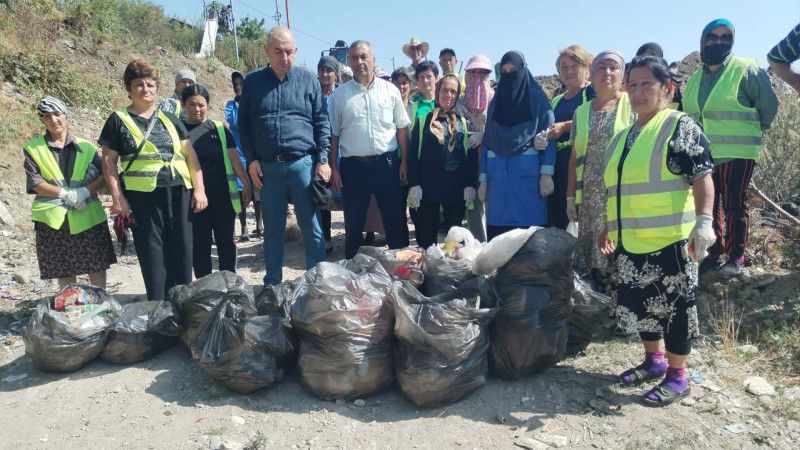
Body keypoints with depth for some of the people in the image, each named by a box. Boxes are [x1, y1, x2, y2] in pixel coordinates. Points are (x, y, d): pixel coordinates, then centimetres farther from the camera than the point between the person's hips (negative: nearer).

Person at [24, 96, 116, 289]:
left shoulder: (85, 147, 9)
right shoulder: (33, 148, 6)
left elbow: (104, 176, 2)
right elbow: (34, 182, -3)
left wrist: (86, 191, -15)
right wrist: (65, 194, -16)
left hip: (88, 216, 1)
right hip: (53, 218, 0)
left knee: (97, 265, 2)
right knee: (63, 269, 6)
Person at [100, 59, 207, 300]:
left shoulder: (169, 119, 14)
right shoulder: (118, 120, 5)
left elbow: (190, 154, 10)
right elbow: (109, 161, 2)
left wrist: (199, 189, 1)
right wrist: (117, 198, -7)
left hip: (179, 193, 3)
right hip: (142, 196, -3)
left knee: (182, 252, 5)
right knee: (153, 254, 1)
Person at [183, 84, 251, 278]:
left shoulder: (220, 129, 9)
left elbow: (234, 159, 7)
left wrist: (246, 184, -2)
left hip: (222, 194, 1)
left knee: (226, 240, 5)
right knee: (200, 243, 5)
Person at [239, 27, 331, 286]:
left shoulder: (308, 80, 5)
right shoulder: (253, 81, 7)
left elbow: (321, 122, 5)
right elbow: (244, 124, 10)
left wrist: (323, 159, -4)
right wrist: (251, 159, 2)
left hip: (303, 164, -1)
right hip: (267, 167, 1)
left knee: (311, 227, 3)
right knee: (272, 229, 10)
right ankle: (272, 283, 23)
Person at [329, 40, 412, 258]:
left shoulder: (390, 90, 6)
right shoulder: (339, 95, 6)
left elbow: (402, 128, 6)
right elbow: (333, 135, 6)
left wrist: (404, 161, 0)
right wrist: (333, 169, 1)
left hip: (387, 164, 0)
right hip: (353, 166, 0)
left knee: (394, 220, 8)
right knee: (353, 223, 9)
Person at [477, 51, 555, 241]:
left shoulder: (538, 98, 5)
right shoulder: (495, 101, 17)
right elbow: (487, 141, 14)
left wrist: (547, 173, -13)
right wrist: (483, 179, 8)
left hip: (528, 173, -3)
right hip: (498, 174, 4)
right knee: (497, 232, 1)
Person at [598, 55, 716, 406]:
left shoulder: (680, 126, -5)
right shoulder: (623, 137, 17)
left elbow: (702, 178, -13)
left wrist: (704, 221, -24)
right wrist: (609, 229, 21)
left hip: (670, 239, -7)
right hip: (630, 241, 8)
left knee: (674, 307, 3)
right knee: (638, 304, 16)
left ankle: (677, 376, 18)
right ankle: (654, 360, 35)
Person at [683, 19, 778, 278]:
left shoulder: (746, 69, -6)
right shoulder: (694, 79, 11)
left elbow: (768, 103, -2)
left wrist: (755, 129, 10)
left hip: (736, 152, -5)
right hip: (702, 154, 5)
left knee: (734, 206, 0)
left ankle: (736, 257, 12)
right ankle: (715, 254, 21)